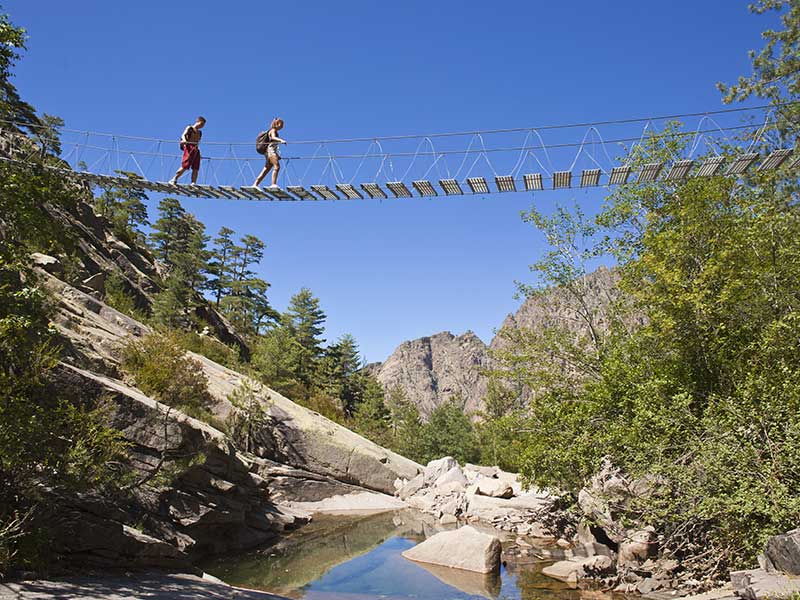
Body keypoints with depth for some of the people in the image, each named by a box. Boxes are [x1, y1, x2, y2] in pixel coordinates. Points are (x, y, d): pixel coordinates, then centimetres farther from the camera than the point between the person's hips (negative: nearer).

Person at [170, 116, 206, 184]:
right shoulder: (189, 128, 8)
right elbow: (183, 135, -7)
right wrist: (184, 140, -28)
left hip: (196, 150, 6)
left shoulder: (200, 133, 24)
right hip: (189, 147, -6)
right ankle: (173, 180, -6)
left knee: (196, 169, -5)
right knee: (184, 166, -14)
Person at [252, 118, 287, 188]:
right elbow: (273, 137, -24)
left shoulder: (275, 131, 26)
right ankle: (273, 184, -32)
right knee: (277, 166, -23)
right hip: (271, 150, -10)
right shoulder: (273, 130, -2)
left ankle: (255, 184, 10)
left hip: (272, 151, 10)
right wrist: (281, 140, -42)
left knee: (266, 170, 8)